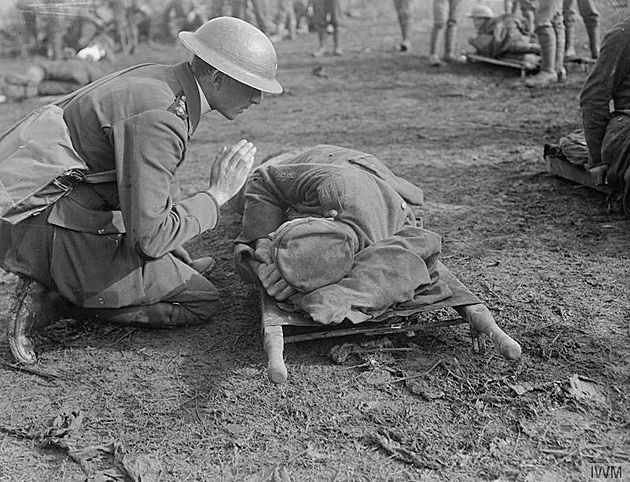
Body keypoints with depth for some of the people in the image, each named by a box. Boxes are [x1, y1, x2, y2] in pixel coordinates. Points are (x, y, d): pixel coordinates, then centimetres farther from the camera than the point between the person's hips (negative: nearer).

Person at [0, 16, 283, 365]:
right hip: (68, 241, -10)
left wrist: (182, 261, 18)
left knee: (185, 266, 26)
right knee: (202, 303, -2)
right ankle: (54, 301, -5)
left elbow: (154, 185, 18)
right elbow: (147, 238, -28)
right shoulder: (159, 117, -27)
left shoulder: (155, 77, 6)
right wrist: (217, 193, -15)